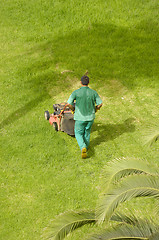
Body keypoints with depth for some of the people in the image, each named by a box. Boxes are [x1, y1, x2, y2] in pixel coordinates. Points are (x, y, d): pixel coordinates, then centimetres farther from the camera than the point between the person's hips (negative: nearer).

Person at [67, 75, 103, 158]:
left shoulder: (76, 92, -14)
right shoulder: (93, 92, -7)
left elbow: (69, 103, -16)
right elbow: (100, 103, -4)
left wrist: (73, 109, 5)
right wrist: (95, 110, 15)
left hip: (80, 117, -2)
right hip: (90, 117, 2)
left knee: (78, 134, 12)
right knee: (87, 132, 25)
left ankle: (83, 147, -11)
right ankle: (86, 146, 39)